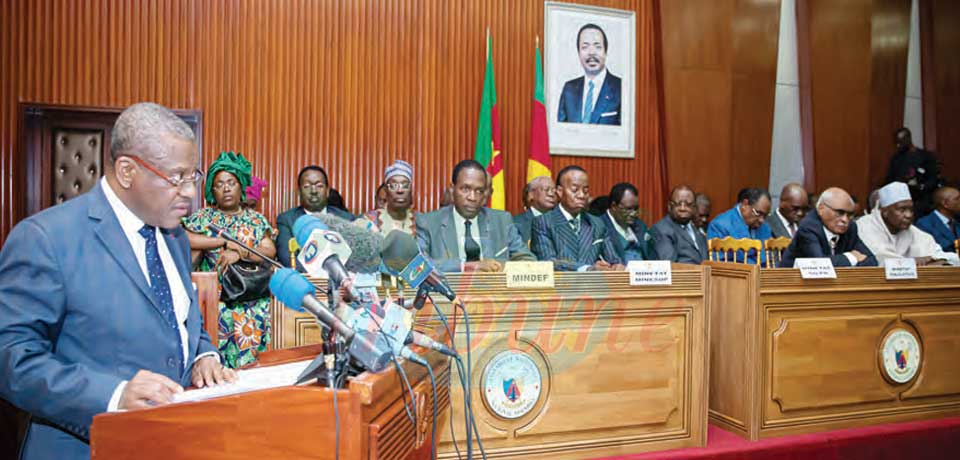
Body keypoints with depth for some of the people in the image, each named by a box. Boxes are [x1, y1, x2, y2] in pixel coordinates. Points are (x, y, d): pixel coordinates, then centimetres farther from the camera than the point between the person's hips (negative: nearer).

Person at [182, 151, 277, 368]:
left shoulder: (256, 220, 13)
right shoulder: (202, 217, 10)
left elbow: (270, 251, -1)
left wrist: (239, 253, -16)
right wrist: (224, 242, -12)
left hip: (250, 306, 1)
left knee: (248, 359, -3)